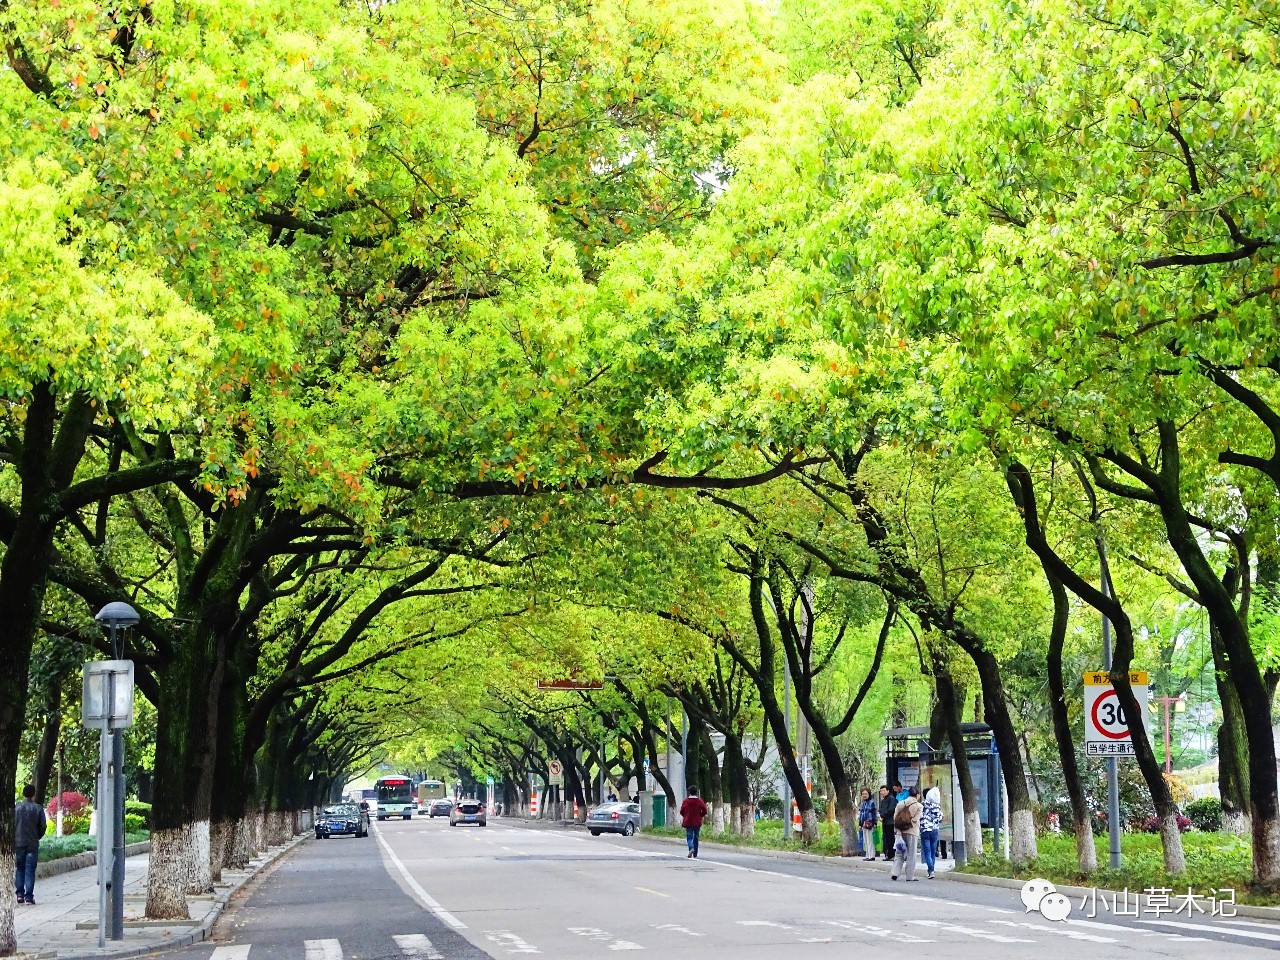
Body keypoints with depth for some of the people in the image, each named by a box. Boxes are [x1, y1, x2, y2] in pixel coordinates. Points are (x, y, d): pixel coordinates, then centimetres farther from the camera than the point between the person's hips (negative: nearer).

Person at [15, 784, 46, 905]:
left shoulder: (16, 808, 0)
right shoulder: (38, 808, -3)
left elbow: (11, 826, 1)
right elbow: (43, 826, -2)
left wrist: (12, 842, 10)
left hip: (19, 843, 1)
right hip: (32, 844, -1)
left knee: (19, 869, 13)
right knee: (30, 870, 1)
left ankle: (20, 894, 8)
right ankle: (28, 897, -3)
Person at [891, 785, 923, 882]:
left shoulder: (900, 804, 7)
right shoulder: (919, 806, -5)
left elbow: (895, 817, 3)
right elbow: (915, 820, -11)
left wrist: (897, 831, 4)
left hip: (901, 832, 3)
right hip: (912, 832, -3)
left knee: (899, 853, 11)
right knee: (911, 855, 4)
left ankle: (895, 873, 0)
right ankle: (910, 876, 5)